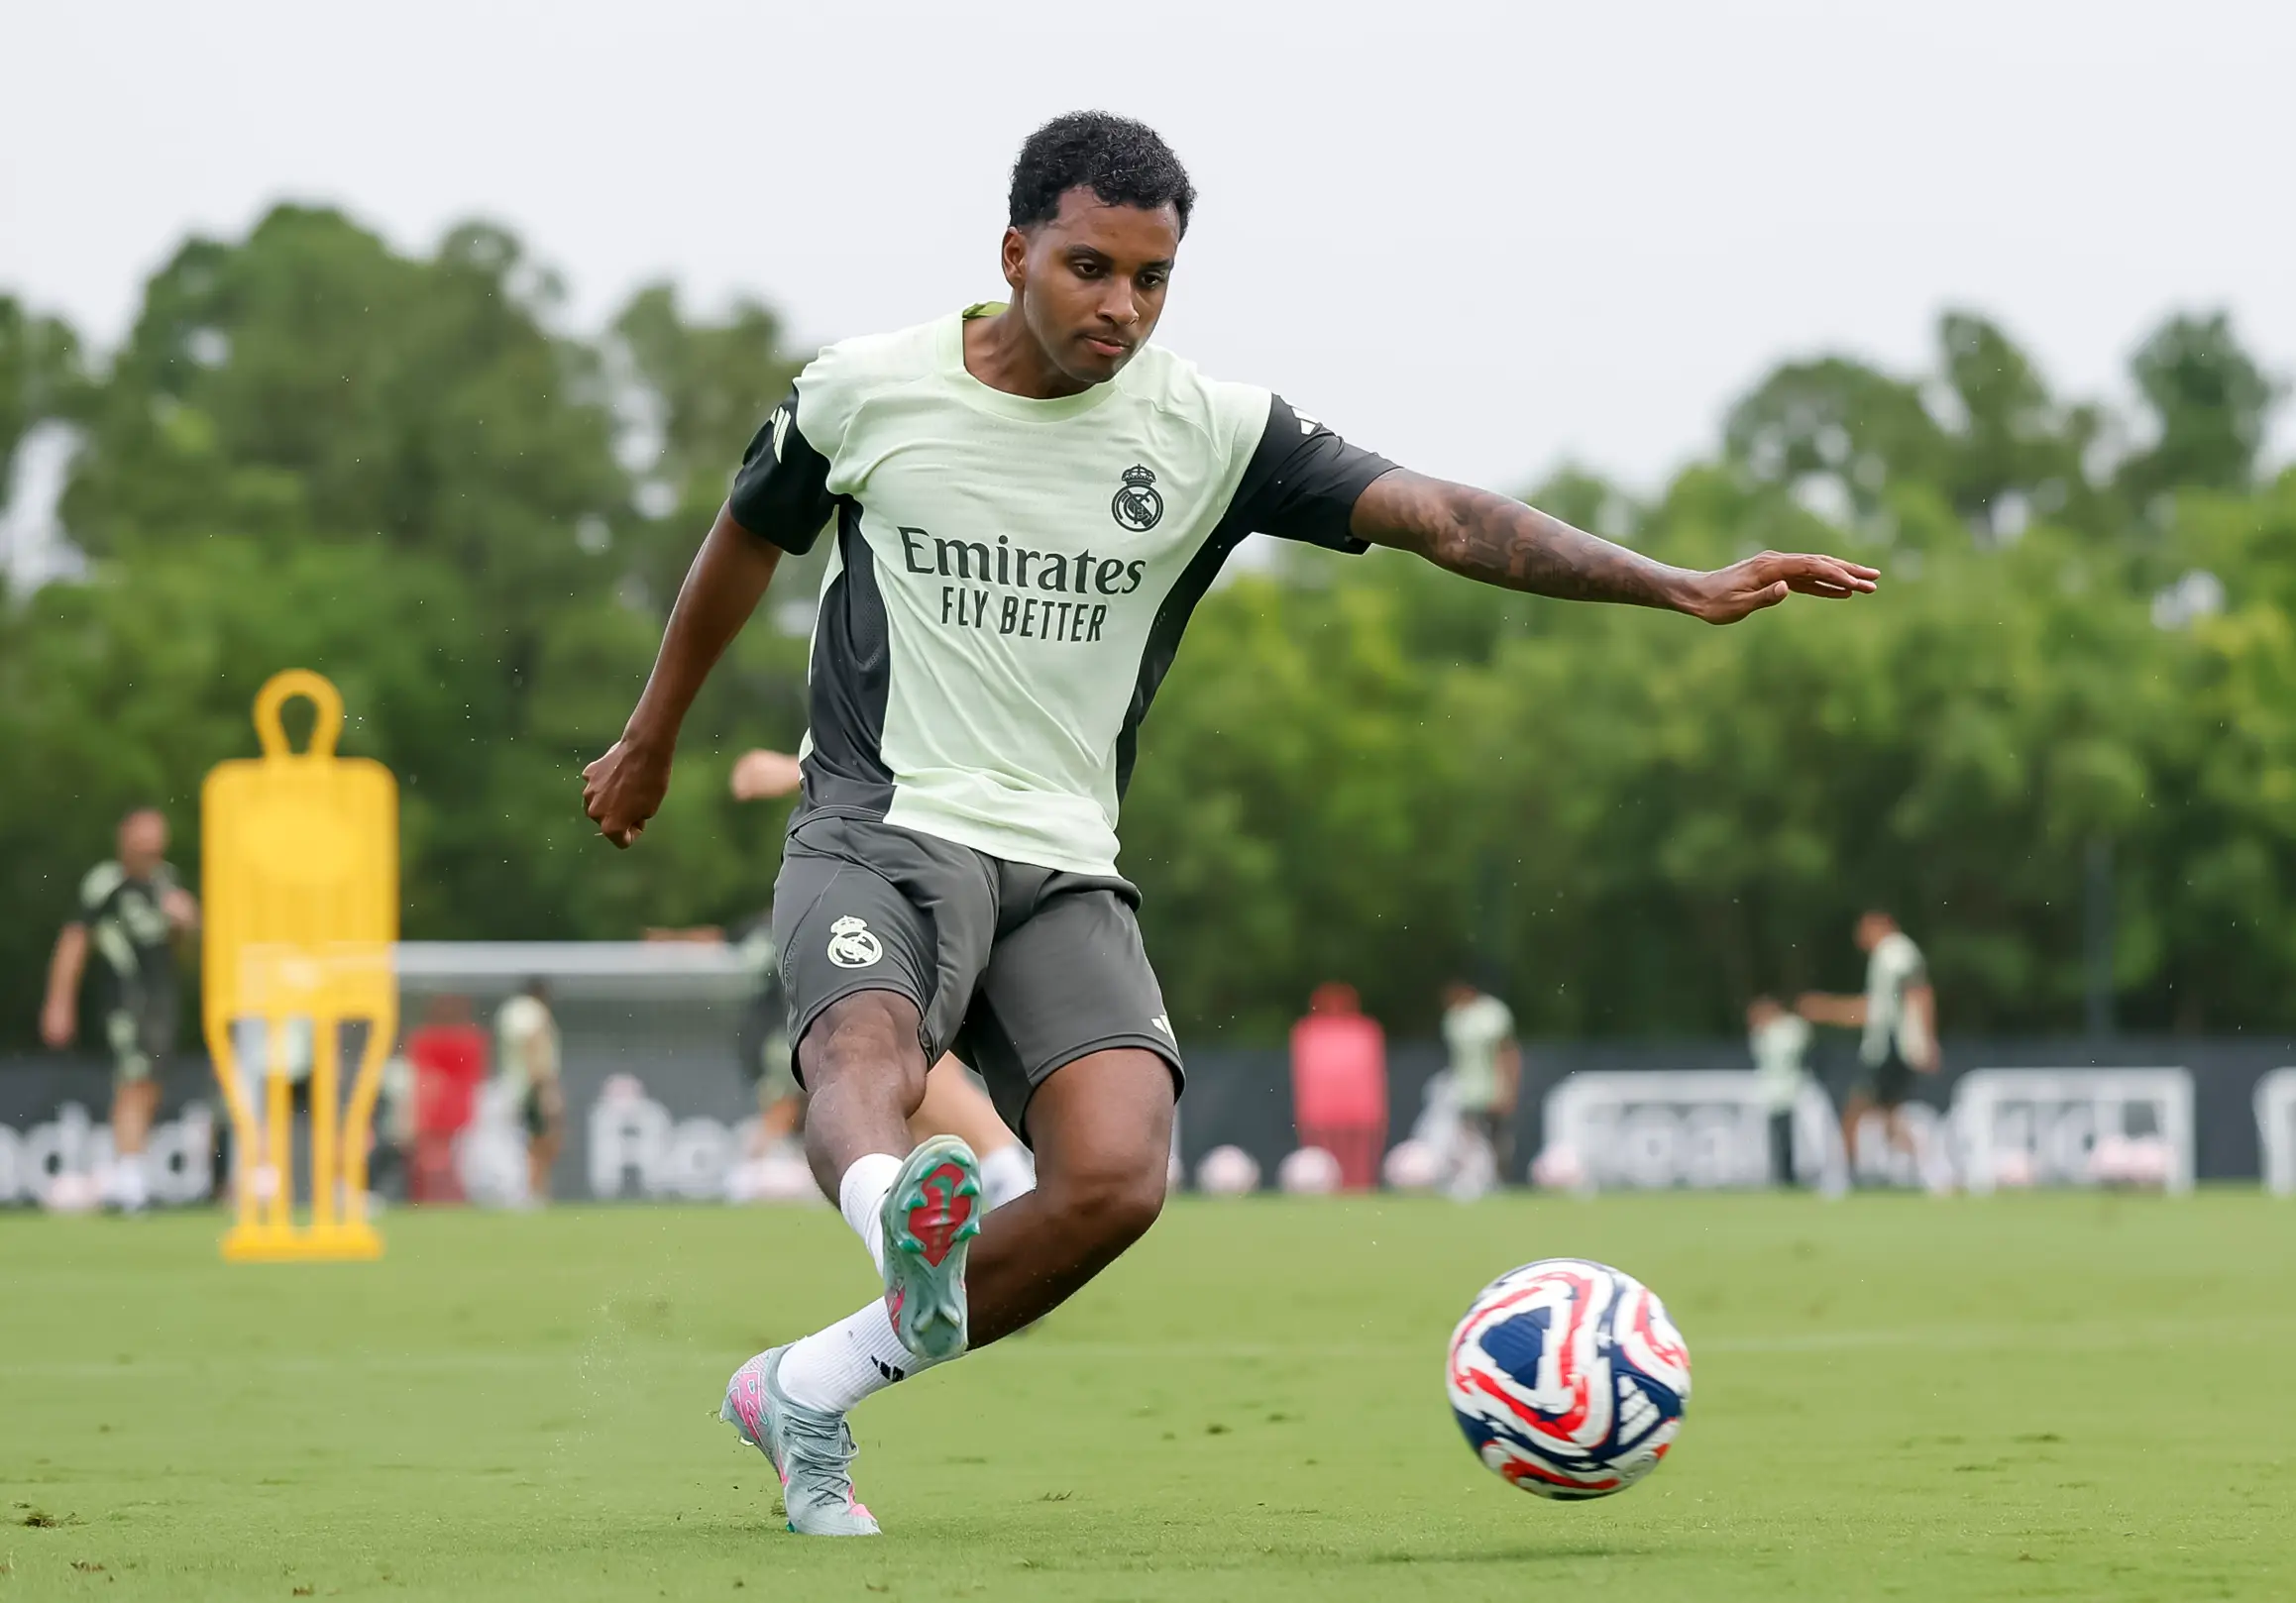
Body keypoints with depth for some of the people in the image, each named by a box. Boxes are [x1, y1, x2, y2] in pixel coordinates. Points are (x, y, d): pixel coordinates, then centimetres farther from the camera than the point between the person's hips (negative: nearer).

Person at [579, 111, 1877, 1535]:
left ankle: (806, 1393, -7)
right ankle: (901, 1214, -69)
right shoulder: (869, 391, -1)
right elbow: (749, 538, 18)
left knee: (1116, 1177, -21)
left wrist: (1684, 587, -20)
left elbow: (1439, 517, -9)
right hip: (880, 830, -2)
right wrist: (651, 740, 30)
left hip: (1064, 870, 2)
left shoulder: (1209, 433, -1)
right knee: (867, 1060, -36)